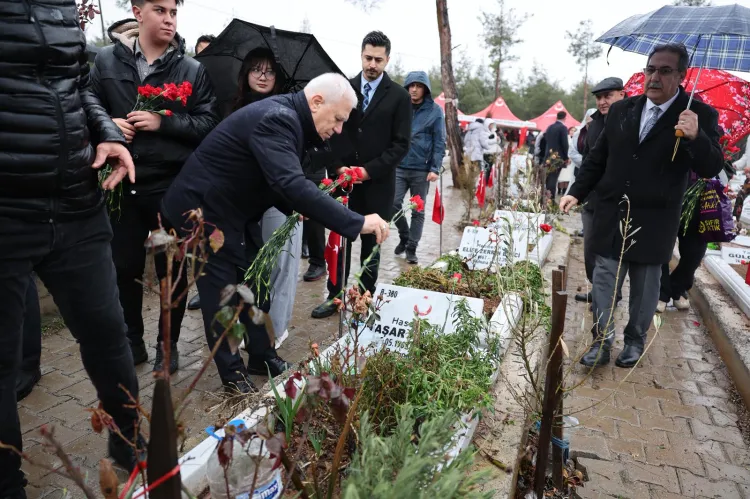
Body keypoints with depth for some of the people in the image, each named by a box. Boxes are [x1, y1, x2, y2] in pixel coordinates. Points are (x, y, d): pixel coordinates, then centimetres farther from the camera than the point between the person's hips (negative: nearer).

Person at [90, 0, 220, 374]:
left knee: (172, 269, 7)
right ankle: (132, 341, 31)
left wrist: (164, 122, -17)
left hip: (173, 185, -1)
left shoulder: (192, 69, 2)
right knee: (124, 267, 11)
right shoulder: (107, 60, 6)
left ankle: (169, 344, 25)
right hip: (123, 183, 2)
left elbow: (208, 123, -5)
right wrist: (107, 125, -10)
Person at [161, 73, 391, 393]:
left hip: (228, 212, 10)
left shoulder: (285, 117, 4)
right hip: (203, 210, -10)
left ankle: (262, 356, 28)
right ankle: (233, 374, 16)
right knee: (222, 293, 0)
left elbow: (280, 180, 14)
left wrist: (295, 209, -4)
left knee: (254, 285, 13)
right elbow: (293, 184, -42)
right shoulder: (277, 119, -27)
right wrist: (357, 222, -42)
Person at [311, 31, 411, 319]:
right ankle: (335, 295, 19)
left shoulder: (399, 96, 1)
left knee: (371, 244, 9)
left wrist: (368, 170, -14)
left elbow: (401, 144, -5)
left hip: (378, 184, -2)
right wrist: (338, 167, -9)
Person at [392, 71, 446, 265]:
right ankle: (404, 237, 19)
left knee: (418, 211, 4)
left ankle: (411, 248, 17)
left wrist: (435, 168, -10)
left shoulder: (435, 110, 0)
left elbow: (439, 142, -2)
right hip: (399, 166, 2)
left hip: (422, 169, -1)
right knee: (393, 204, -6)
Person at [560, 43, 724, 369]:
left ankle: (635, 340, 33)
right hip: (611, 218, 3)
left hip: (653, 224, -2)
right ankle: (602, 341, 19)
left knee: (644, 287, 13)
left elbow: (711, 168, -10)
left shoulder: (699, 115, -5)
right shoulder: (620, 110, 5)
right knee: (604, 282, 6)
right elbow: (597, 159, 11)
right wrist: (577, 193, 3)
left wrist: (695, 138, -28)